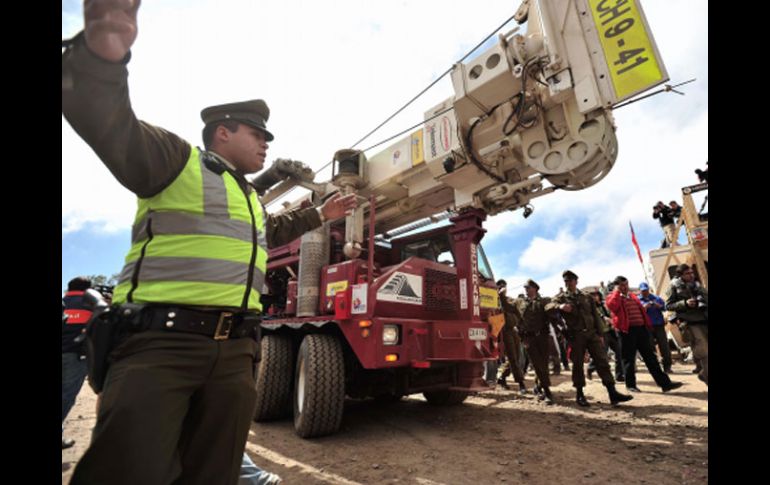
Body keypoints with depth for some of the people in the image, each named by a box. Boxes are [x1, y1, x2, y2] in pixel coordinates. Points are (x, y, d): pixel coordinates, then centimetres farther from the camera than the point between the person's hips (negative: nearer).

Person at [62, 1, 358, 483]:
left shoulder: (252, 200, 25)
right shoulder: (179, 158, 2)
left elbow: (273, 233, 43)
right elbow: (111, 128, -15)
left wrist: (319, 214, 44)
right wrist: (102, 55, -34)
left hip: (235, 349, 7)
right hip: (160, 339, -6)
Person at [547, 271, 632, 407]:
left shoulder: (587, 297, 13)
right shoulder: (561, 297, 2)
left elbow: (595, 315, 14)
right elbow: (548, 306, -15)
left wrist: (599, 333, 8)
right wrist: (559, 306, -35)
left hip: (591, 333, 3)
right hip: (575, 335, -3)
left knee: (602, 361, -1)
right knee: (577, 364, 2)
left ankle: (612, 393, 3)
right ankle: (580, 394, 13)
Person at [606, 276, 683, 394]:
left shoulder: (633, 296, 21)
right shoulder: (613, 297, 0)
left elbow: (641, 310, 23)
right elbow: (611, 306, -23)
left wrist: (648, 325, 15)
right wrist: (617, 291, -12)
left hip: (641, 328, 6)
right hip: (627, 330, -6)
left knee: (650, 356, 7)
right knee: (629, 358, 1)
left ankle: (665, 383, 10)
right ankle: (631, 384, 12)